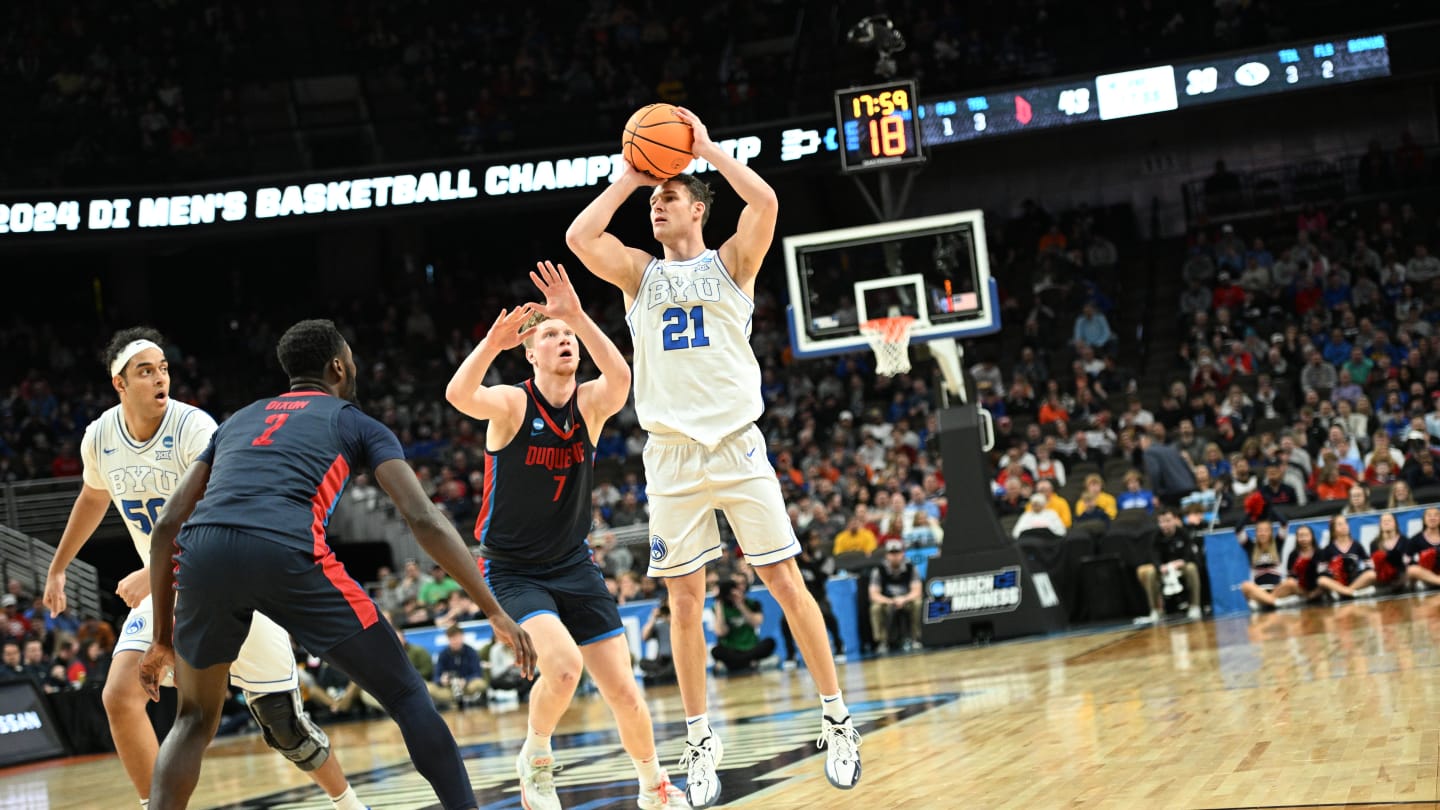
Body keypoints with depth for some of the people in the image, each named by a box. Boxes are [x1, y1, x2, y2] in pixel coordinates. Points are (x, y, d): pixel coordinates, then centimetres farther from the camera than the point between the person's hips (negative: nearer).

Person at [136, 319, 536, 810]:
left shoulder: (238, 420, 35)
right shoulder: (358, 424, 24)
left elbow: (167, 525, 28)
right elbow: (423, 519, 10)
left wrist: (163, 637, 33)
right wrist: (495, 613, 11)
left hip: (203, 552, 4)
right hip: (286, 553, -4)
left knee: (195, 719, 25)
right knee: (405, 695, 12)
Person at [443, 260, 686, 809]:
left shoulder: (591, 402, -6)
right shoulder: (512, 403, -13)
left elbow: (620, 378, -31)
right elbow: (459, 395, -36)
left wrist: (578, 317, -44)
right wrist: (490, 344, -55)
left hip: (573, 564, 3)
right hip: (513, 570, -3)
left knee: (623, 692, 0)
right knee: (563, 665, -27)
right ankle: (535, 759, 2)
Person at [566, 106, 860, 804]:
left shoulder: (730, 263, 7)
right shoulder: (639, 273, 13)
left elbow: (765, 202, -11)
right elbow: (578, 236, -4)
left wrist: (705, 147, -2)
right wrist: (629, 176, 5)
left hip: (737, 446, -2)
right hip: (671, 454, 2)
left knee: (784, 581, -2)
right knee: (684, 598, 3)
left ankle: (836, 720, 7)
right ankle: (700, 740, 12)